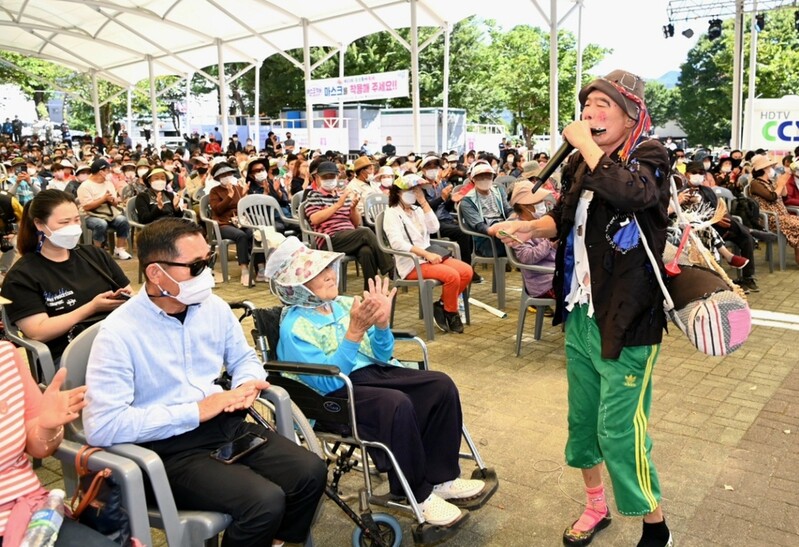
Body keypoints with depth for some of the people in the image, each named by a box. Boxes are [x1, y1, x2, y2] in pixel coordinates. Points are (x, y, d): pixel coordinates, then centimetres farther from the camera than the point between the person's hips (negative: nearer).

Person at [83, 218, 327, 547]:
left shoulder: (214, 306, 5)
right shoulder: (118, 334, -14)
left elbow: (244, 359, 19)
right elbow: (102, 425, -21)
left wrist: (247, 386, -5)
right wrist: (194, 412, -21)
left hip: (228, 426, 6)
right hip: (171, 448, -6)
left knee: (311, 473, -12)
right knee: (265, 501, -25)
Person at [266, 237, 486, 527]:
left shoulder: (345, 304, 8)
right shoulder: (294, 327, -11)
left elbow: (382, 356, 10)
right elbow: (327, 382, -21)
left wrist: (381, 324, -10)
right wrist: (354, 333, -28)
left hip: (374, 372, 7)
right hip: (336, 395, -7)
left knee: (441, 385, -12)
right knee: (397, 405, -33)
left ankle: (441, 478, 0)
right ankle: (417, 493, -12)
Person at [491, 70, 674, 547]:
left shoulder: (651, 155, -10)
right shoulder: (580, 164, 8)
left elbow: (629, 192, -33)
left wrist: (585, 144, -20)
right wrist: (527, 228, 1)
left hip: (626, 319, -7)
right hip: (580, 313, 7)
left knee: (619, 429, -3)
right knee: (582, 417, 16)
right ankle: (596, 507, 37)